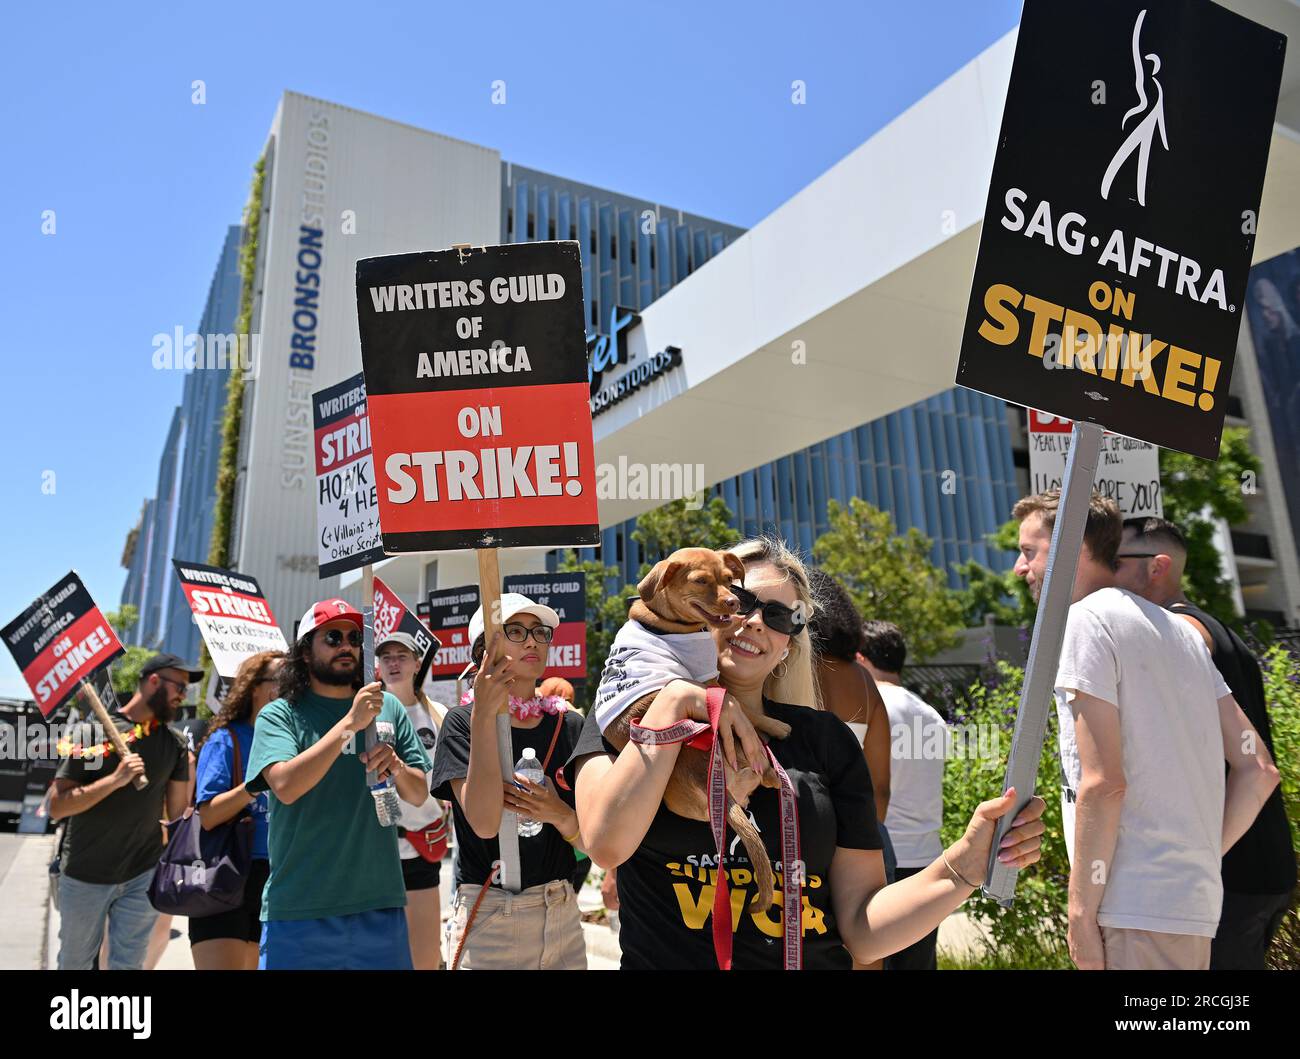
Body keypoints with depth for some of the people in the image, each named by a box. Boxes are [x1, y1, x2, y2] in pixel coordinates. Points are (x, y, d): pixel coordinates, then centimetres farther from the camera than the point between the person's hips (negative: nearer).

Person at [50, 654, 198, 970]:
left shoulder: (174, 744, 3)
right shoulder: (93, 732, -7)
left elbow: (178, 813, 7)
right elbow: (57, 807, -12)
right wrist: (114, 779, -23)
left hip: (144, 875, 2)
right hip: (85, 876, -1)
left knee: (128, 963, 4)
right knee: (74, 962, 15)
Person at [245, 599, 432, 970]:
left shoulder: (388, 707, 6)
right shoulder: (278, 715, -2)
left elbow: (420, 794, 8)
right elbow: (285, 786, -20)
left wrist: (396, 766, -12)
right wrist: (351, 723, -22)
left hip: (380, 905, 3)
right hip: (298, 911, -3)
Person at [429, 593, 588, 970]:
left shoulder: (570, 726, 2)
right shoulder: (463, 722, -7)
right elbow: (485, 822, -21)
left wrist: (559, 814, -18)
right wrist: (484, 716, -25)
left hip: (562, 916, 4)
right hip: (488, 920, -3)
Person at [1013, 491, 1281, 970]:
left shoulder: (1084, 620, -11)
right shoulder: (1177, 628, 15)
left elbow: (1102, 783, -18)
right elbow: (1258, 769, 13)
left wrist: (1081, 910, -12)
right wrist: (1201, 858, 13)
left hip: (1139, 909, -9)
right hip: (1195, 901, 9)